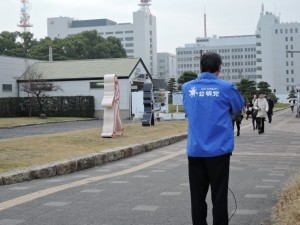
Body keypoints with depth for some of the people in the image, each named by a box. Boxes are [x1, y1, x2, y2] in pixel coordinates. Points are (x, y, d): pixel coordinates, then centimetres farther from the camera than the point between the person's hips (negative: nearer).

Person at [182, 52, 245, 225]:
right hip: (219, 150, -3)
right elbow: (238, 107, 10)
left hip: (195, 150, 3)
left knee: (197, 196, 11)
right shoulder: (226, 87, -6)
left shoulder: (187, 88, 3)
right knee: (219, 196, 4)